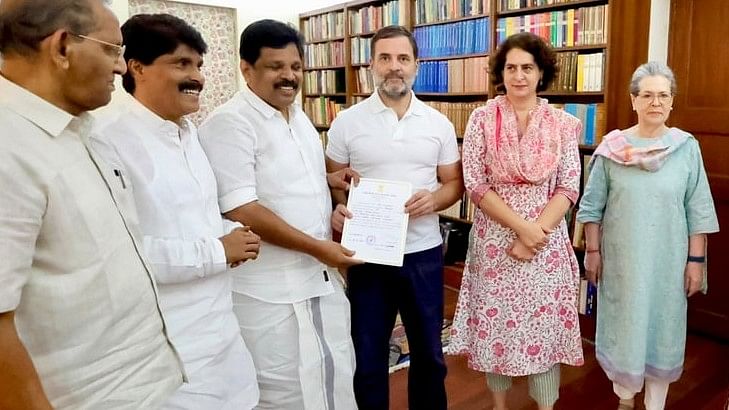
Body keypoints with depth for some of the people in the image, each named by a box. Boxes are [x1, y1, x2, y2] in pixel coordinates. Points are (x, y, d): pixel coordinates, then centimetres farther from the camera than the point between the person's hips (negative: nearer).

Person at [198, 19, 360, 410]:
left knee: (335, 372, 21)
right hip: (269, 287, -8)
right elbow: (241, 211, -24)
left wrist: (325, 178, 3)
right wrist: (317, 247, -21)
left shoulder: (298, 115, 10)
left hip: (319, 274, 8)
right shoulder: (229, 123, -17)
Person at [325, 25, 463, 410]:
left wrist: (434, 199, -15)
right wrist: (337, 209, -18)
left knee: (428, 352, 18)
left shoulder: (439, 124, 2)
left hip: (423, 253, 2)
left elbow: (454, 182, 7)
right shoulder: (347, 122, -2)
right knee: (367, 357, 12)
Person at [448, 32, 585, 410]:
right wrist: (521, 226, -15)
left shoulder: (562, 123, 2)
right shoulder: (482, 119, -3)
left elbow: (569, 188, -2)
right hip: (495, 239, 0)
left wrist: (537, 232, -14)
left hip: (547, 241, 1)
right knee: (495, 324, 11)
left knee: (545, 325, 8)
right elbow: (475, 185, -8)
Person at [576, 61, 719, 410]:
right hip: (621, 259, 0)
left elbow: (698, 210, -1)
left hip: (669, 260, 1)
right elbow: (592, 205, 0)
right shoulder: (612, 147, -5)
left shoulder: (687, 147, -3)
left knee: (663, 332, 11)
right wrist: (592, 250, -1)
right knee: (623, 329, 10)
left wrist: (696, 259, -3)